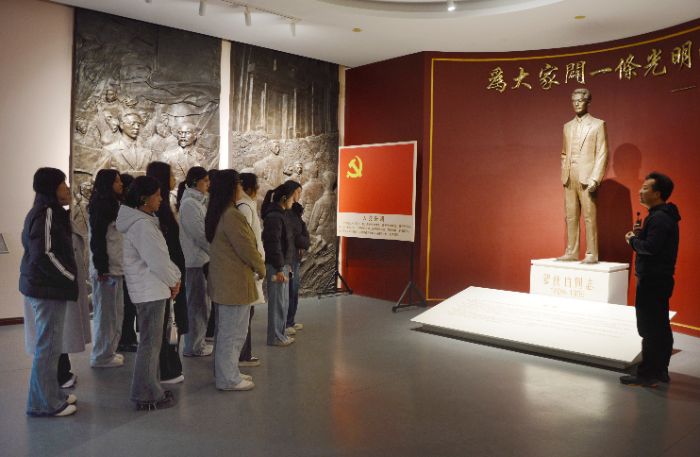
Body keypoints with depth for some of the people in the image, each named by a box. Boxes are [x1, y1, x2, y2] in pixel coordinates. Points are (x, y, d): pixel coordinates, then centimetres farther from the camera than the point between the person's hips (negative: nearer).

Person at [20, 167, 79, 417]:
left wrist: (68, 278, 10)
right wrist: (71, 279, -12)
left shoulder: (43, 211, 14)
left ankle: (51, 395, 28)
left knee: (48, 345, 17)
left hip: (42, 286, 10)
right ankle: (45, 403, 8)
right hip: (49, 289, -10)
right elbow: (44, 255, -24)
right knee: (48, 347, -1)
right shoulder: (48, 212, -16)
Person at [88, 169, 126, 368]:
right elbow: (97, 239, -17)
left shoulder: (111, 205, 16)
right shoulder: (100, 206, -12)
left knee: (115, 313, 14)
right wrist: (101, 268, -19)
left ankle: (108, 351, 23)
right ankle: (101, 356, 8)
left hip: (115, 268, 9)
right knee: (105, 313, -1)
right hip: (106, 269, -9)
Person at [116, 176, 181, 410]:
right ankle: (146, 396, 8)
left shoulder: (142, 220, 13)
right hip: (150, 290, -11)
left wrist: (173, 276, 5)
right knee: (150, 343, -2)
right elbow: (157, 260, -22)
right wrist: (173, 281, -7)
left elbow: (160, 254, 14)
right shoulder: (142, 225, -20)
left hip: (147, 289, 11)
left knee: (151, 341, 18)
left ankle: (149, 389, 29)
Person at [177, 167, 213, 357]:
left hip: (201, 259, 9)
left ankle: (197, 342, 26)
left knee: (201, 303, 15)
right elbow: (200, 235, -18)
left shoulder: (198, 201, 14)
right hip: (195, 260, -9)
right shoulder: (189, 203, -14)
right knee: (197, 304, 0)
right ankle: (193, 347, 10)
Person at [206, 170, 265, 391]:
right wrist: (261, 268, -2)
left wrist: (255, 266, 15)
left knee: (224, 330, 20)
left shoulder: (216, 214, 10)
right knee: (233, 332, 1)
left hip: (222, 281, 10)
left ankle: (225, 371, 33)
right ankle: (229, 379, 11)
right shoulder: (232, 216, -21)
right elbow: (247, 249, -20)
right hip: (235, 282, -10)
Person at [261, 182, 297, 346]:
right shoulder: (274, 217, -17)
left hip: (282, 264, 10)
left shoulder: (280, 214, 14)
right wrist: (279, 269, -20)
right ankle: (275, 337, 9)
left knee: (283, 301, 16)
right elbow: (273, 244, -21)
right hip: (276, 266, -10)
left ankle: (280, 333, 26)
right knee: (277, 302, -1)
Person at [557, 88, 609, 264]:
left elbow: (602, 154, -4)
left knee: (589, 217, -5)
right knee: (570, 217, 5)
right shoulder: (567, 126, 17)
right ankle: (571, 252, 10)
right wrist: (564, 175, 9)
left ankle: (591, 254, -1)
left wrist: (595, 179, -13)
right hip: (569, 178, 5)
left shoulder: (598, 124, 2)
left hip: (587, 178, -5)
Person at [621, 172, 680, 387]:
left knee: (650, 329, -5)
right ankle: (660, 370, 24)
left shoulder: (659, 218, -18)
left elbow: (650, 248, -27)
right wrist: (641, 235, 6)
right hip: (660, 278, 11)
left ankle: (647, 374, 1)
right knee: (660, 328, 15)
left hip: (652, 280, -11)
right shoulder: (665, 215, 14)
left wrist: (633, 240, -10)